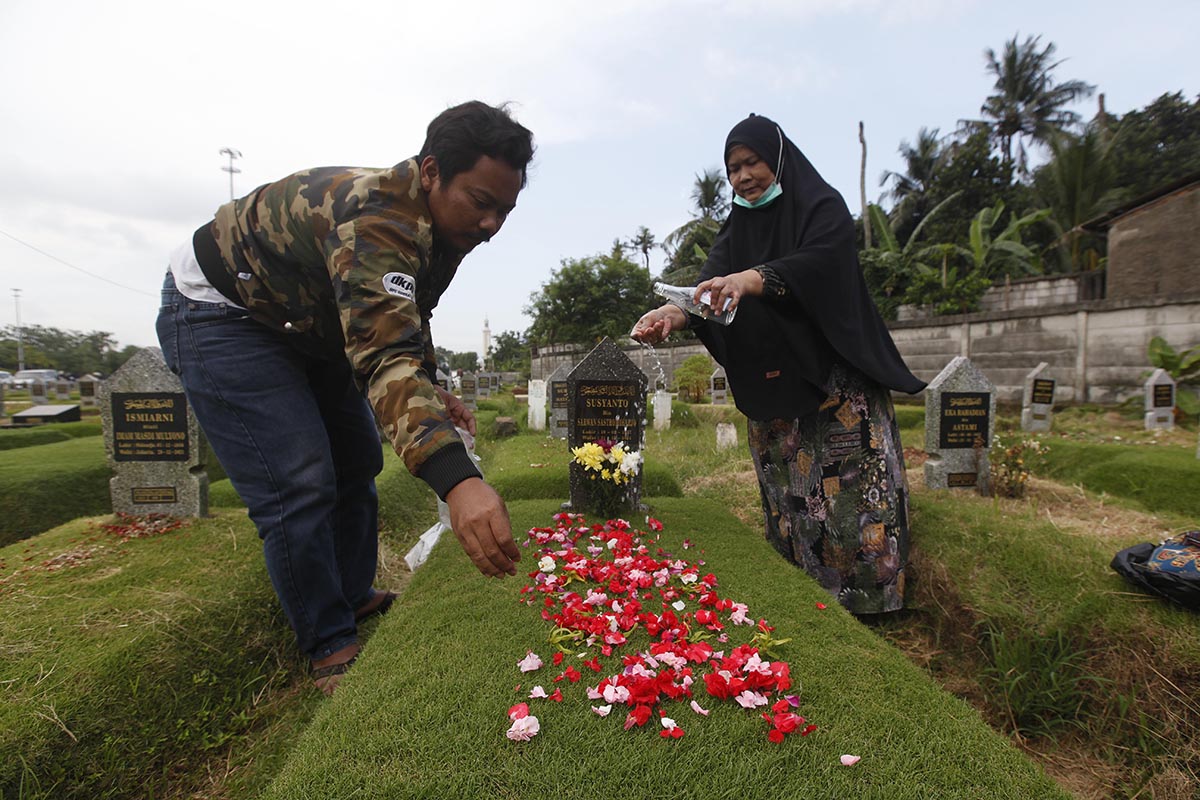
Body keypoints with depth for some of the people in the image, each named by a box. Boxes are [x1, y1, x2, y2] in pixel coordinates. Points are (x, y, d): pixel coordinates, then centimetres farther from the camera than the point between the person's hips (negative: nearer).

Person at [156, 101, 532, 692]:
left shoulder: (440, 227, -6)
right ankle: (330, 645, 2)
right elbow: (385, 353, -51)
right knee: (299, 484, -17)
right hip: (218, 311, -9)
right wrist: (457, 479, -63)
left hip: (309, 324, 9)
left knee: (357, 465, 10)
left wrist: (429, 392, -4)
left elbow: (403, 329, 10)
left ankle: (354, 597, 27)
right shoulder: (374, 218, -36)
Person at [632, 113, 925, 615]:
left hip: (834, 381, -4)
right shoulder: (737, 230, 15)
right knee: (789, 504, 5)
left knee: (850, 496, -5)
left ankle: (870, 606, 7)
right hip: (768, 392, 4)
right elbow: (710, 286, -3)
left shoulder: (822, 207, 2)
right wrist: (672, 314, -26)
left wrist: (751, 280, -38)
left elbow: (821, 261, -20)